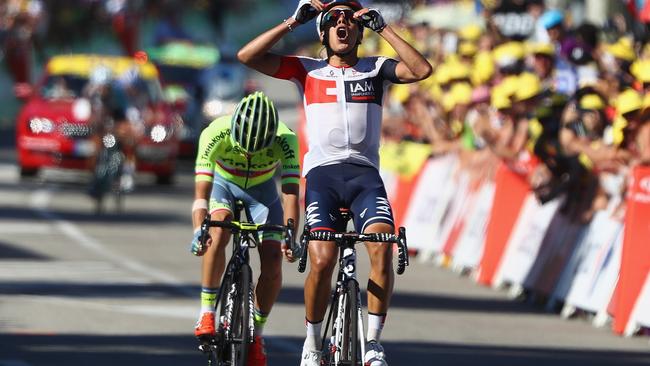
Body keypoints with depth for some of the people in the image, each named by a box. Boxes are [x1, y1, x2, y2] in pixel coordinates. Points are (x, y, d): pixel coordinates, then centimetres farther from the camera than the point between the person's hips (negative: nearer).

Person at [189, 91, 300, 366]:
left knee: (273, 260, -14)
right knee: (219, 231, -32)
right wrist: (198, 230, -54)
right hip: (223, 184, -1)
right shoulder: (215, 135, -36)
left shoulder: (285, 140, -34)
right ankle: (206, 313, -23)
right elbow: (202, 188, -40)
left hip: (262, 189, 1)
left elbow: (290, 192, -39)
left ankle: (256, 334, 5)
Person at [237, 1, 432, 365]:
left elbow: (422, 70, -6)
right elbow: (248, 56, 4)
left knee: (382, 250, -23)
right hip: (322, 173, 0)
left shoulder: (376, 69, 12)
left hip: (365, 174, 1)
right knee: (322, 260, -19)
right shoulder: (308, 70, 12)